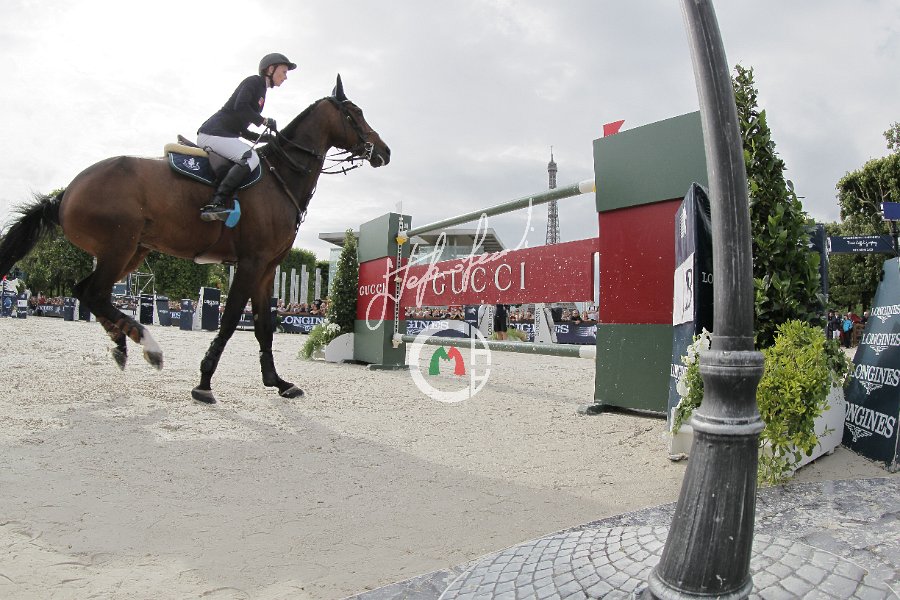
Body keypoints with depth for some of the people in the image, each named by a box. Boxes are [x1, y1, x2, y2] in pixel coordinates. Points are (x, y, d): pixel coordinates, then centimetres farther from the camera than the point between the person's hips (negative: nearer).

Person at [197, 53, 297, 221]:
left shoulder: (261, 90, 24)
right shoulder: (254, 81, -2)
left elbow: (241, 129, 22)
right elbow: (240, 106, -21)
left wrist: (264, 137, 12)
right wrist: (264, 121, -9)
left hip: (224, 134, 10)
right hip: (213, 133, -10)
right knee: (251, 158, -25)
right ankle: (215, 205, -36)